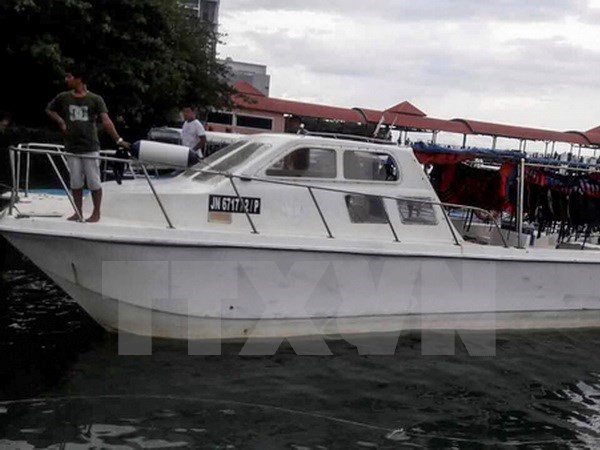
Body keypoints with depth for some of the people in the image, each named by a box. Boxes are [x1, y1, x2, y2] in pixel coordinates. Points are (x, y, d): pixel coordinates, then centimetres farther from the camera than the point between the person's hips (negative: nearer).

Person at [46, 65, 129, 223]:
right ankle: (78, 212, 20)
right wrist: (60, 122, 7)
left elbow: (106, 121, -14)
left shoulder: (95, 99, -5)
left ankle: (96, 213, 12)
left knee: (94, 182, 1)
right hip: (72, 148, 3)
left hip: (90, 147, -3)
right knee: (76, 183, 9)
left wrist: (118, 140, -24)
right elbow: (49, 109, 23)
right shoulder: (63, 98, 5)